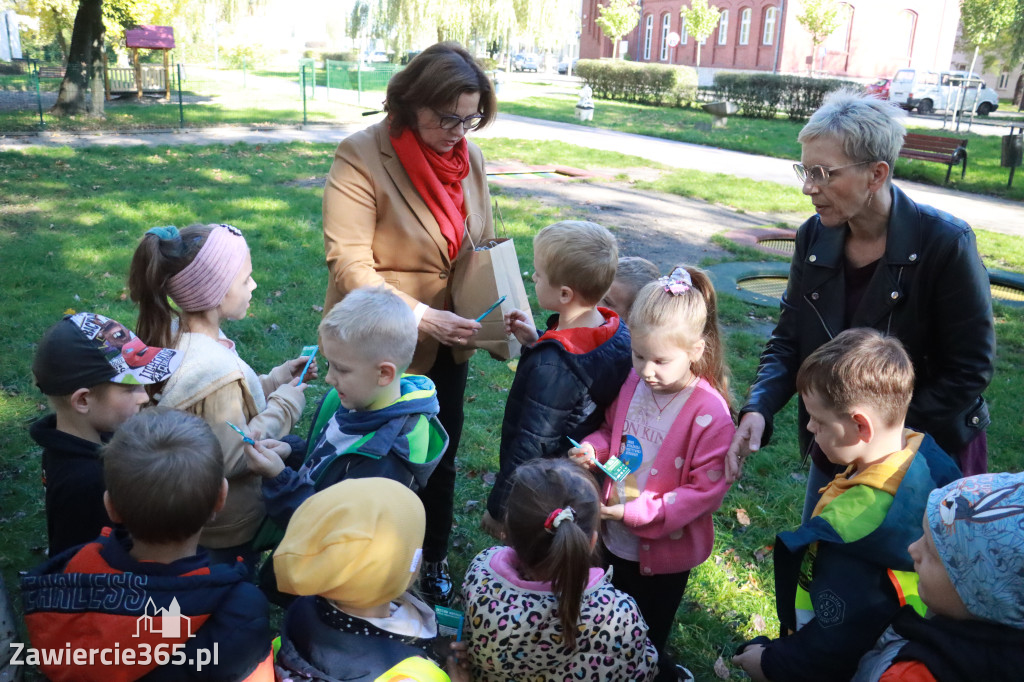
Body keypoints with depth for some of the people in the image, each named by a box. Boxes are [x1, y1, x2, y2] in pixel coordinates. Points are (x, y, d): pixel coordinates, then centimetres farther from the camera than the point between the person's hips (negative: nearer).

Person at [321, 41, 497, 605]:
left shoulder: (469, 157, -2)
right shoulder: (361, 157, -19)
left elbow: (484, 246, 7)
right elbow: (349, 264, -23)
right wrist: (420, 316, -31)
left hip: (448, 346, 5)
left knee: (441, 453, 19)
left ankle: (432, 561, 42)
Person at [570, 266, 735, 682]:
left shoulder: (709, 413, -25)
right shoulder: (634, 383, -9)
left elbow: (707, 490, -22)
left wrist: (639, 512, -28)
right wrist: (593, 449, -13)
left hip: (666, 551, -5)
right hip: (618, 539, 5)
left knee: (648, 638, 19)